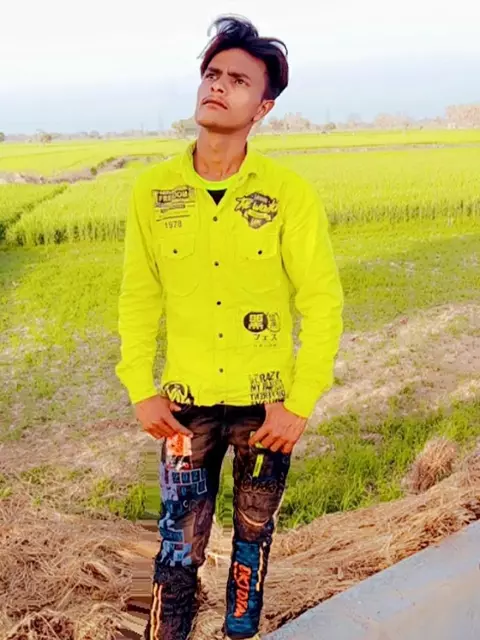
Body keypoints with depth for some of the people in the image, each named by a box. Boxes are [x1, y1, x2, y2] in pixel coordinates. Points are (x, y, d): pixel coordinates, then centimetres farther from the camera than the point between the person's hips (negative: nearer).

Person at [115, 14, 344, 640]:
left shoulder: (290, 194, -13)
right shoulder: (153, 191, -6)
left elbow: (323, 304, -9)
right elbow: (139, 297, 2)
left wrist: (300, 404, -11)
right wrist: (141, 391, -2)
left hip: (267, 404, 0)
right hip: (187, 403, 1)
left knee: (254, 536, 19)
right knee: (180, 548, 8)